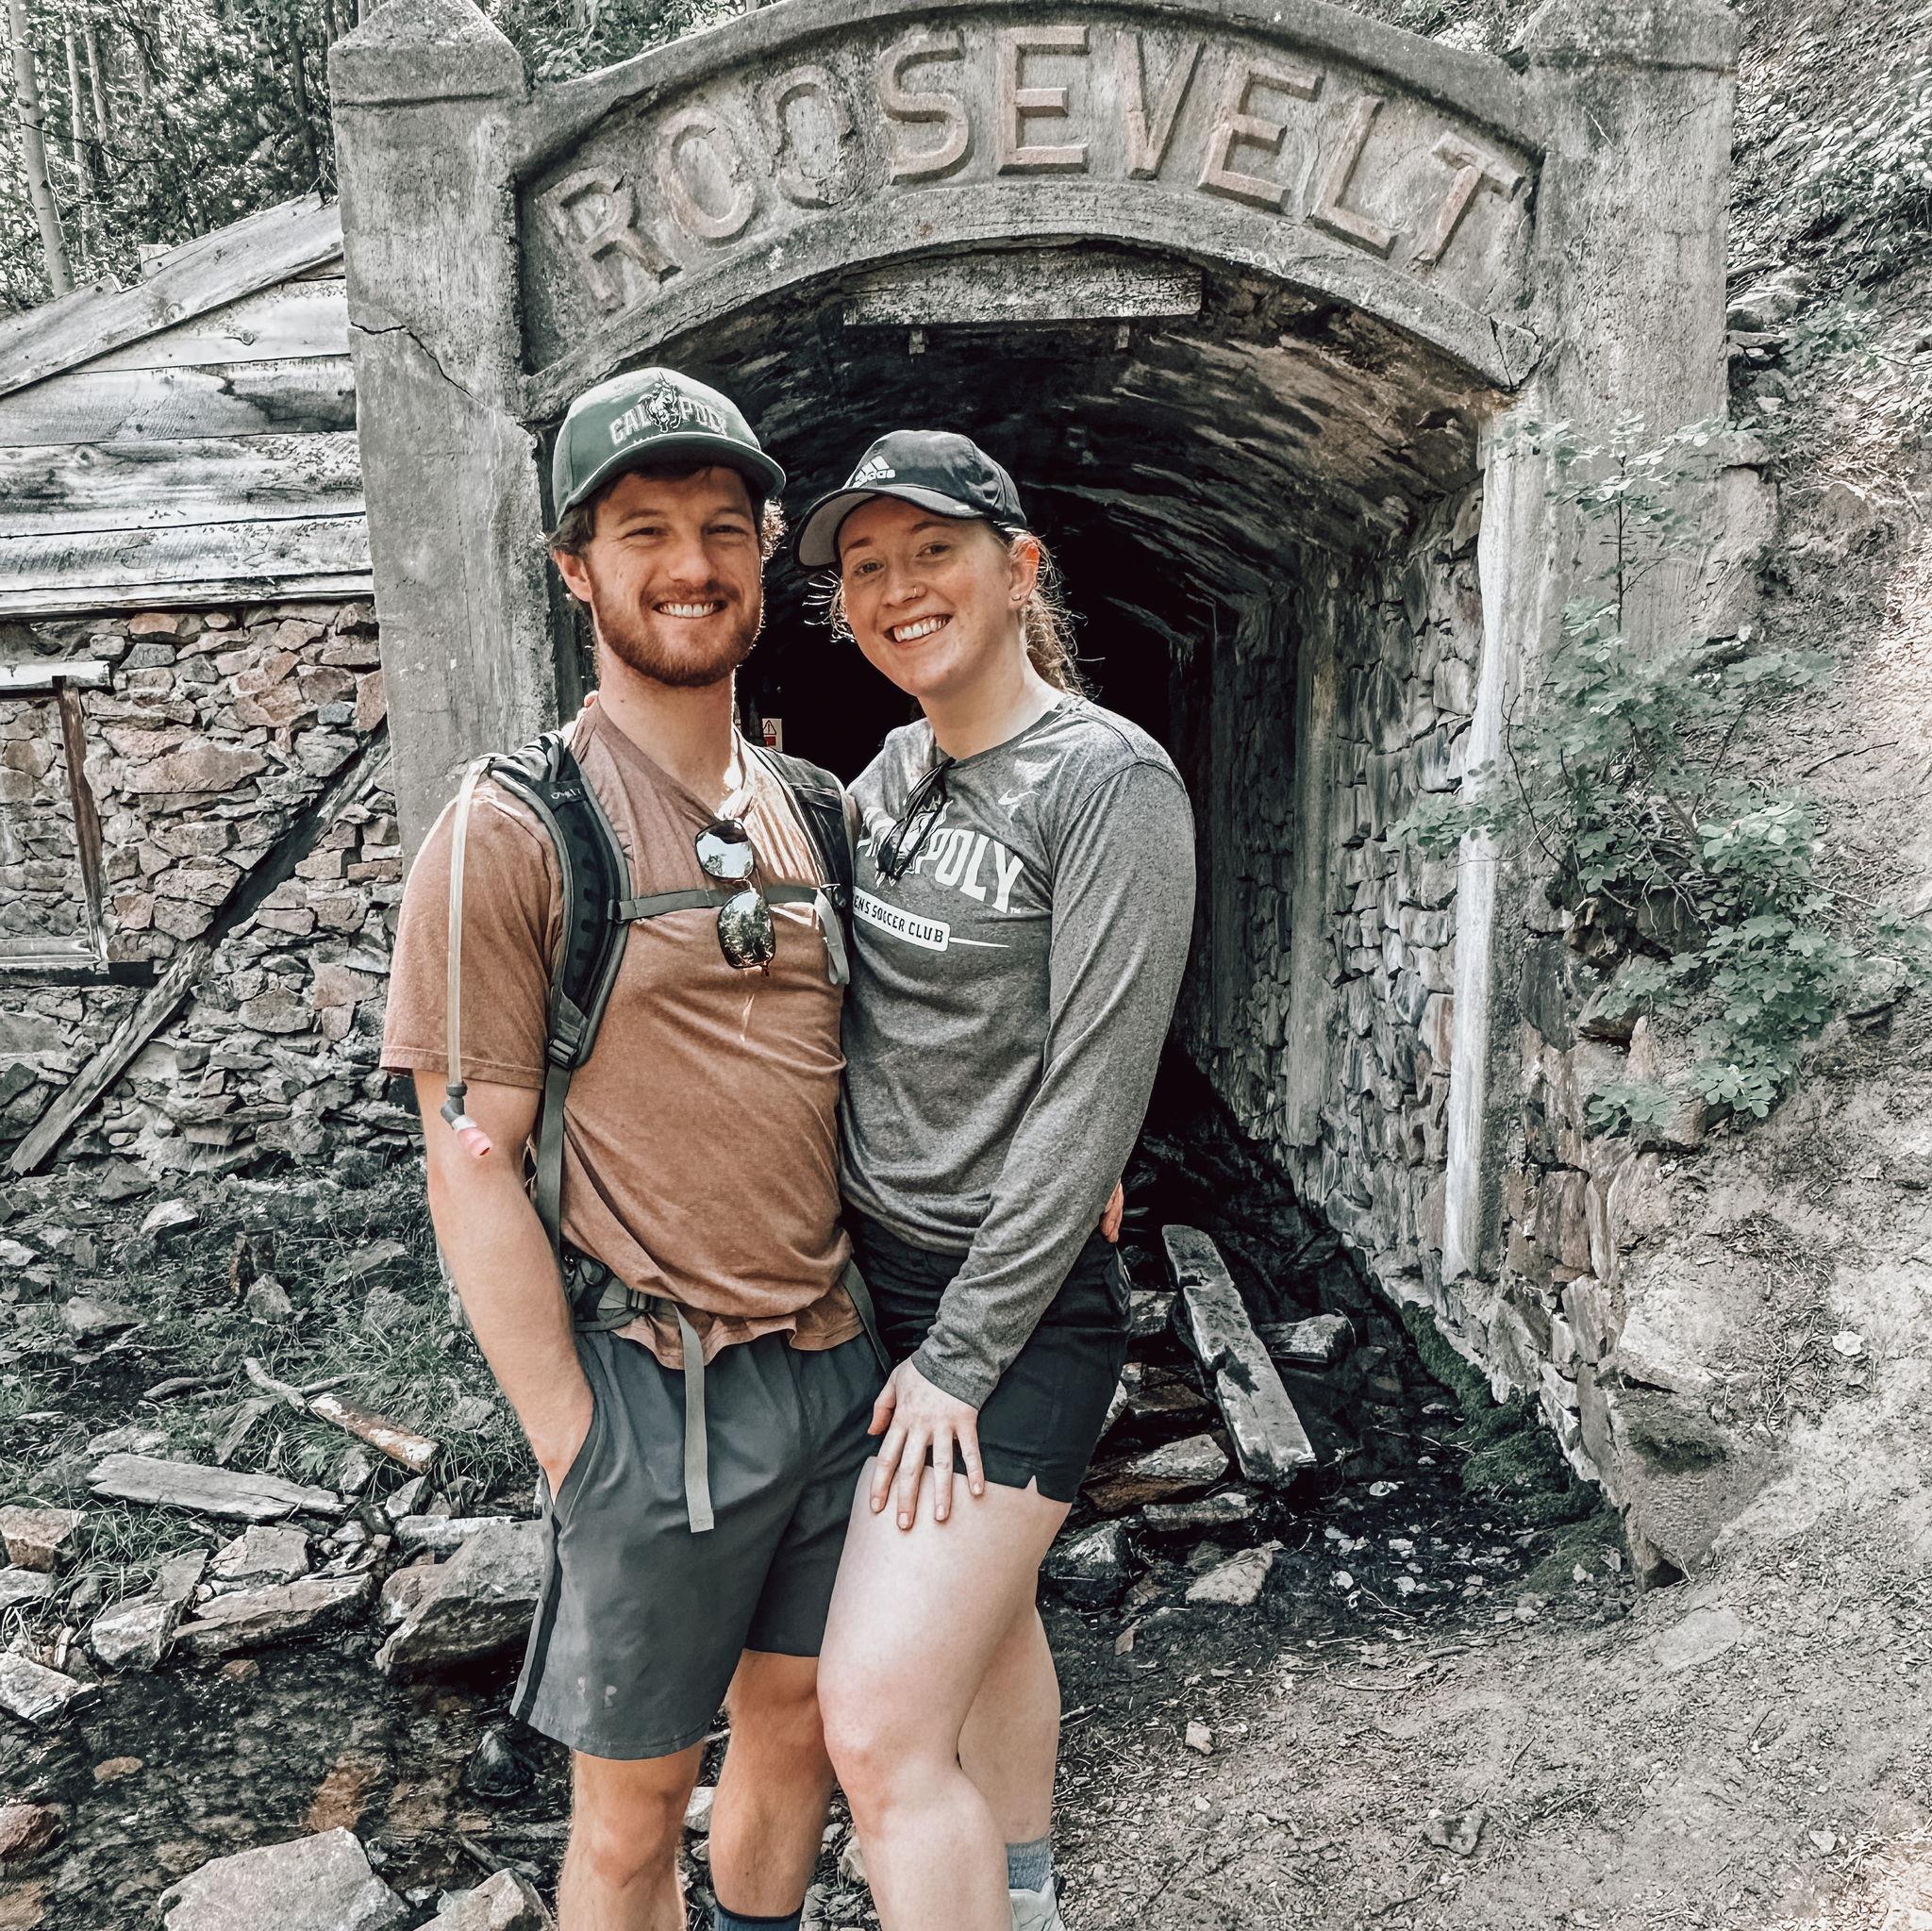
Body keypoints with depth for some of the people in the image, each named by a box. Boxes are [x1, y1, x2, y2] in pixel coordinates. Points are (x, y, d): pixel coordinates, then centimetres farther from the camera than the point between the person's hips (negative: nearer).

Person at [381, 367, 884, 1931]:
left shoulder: (814, 813, 7)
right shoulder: (516, 833, -11)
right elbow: (474, 1167, -12)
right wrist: (576, 1448, -13)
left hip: (840, 1371, 6)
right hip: (657, 1391, -5)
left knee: (797, 1727, 22)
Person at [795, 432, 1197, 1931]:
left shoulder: (1109, 782, -17)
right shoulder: (891, 772, 6)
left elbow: (1091, 1095, -19)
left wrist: (960, 1357, -16)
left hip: (1013, 1305, -7)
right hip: (878, 1270, 8)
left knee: (880, 1722, -9)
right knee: (986, 1616, 25)